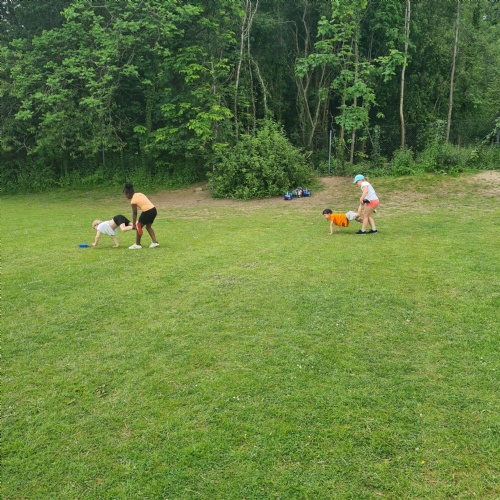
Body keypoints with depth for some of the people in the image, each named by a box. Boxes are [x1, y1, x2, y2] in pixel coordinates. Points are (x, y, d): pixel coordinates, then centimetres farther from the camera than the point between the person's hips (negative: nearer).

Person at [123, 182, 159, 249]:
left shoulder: (133, 201, -6)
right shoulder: (139, 194, 15)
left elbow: (134, 213, -4)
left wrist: (134, 224, 3)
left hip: (147, 212, -8)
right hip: (153, 210, 8)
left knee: (139, 226, 9)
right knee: (148, 226, 23)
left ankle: (137, 244, 16)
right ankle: (154, 242, 17)